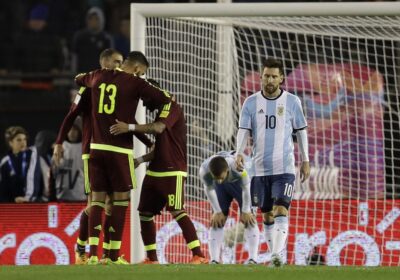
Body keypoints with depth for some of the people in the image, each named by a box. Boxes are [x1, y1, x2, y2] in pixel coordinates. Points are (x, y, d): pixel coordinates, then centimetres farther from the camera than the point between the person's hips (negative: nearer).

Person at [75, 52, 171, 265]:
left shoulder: (98, 77, 10)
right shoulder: (135, 83, -6)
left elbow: (79, 79, 31)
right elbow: (164, 99, -5)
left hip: (97, 147, 5)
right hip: (120, 149, -5)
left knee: (97, 198, 7)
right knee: (120, 199, 4)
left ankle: (93, 254, -3)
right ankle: (114, 256, 3)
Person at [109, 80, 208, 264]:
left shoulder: (171, 107, -8)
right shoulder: (161, 112, 21)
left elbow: (158, 128, -27)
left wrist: (129, 127, -33)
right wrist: (140, 160, 13)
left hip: (173, 172, -10)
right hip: (155, 171, 10)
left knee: (177, 211, -17)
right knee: (144, 213, 6)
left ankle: (199, 256, -18)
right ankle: (151, 258, 12)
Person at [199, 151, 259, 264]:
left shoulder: (238, 168, -45)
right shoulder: (204, 170, -38)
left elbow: (246, 189, -26)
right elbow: (209, 190, -17)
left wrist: (246, 211, -17)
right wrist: (217, 211, -11)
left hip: (239, 182, -2)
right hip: (222, 187, 2)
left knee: (248, 219, -14)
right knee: (217, 221, -8)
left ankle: (252, 259, -17)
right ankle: (214, 261, -12)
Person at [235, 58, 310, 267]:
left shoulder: (292, 102, 2)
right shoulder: (251, 103, 3)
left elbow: (301, 131, 9)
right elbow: (244, 130, -2)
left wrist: (305, 160, 8)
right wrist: (239, 153, -20)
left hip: (284, 167, -2)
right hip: (261, 168, 2)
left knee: (281, 210, -17)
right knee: (267, 214, 8)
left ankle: (278, 254, -25)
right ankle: (274, 255, 16)